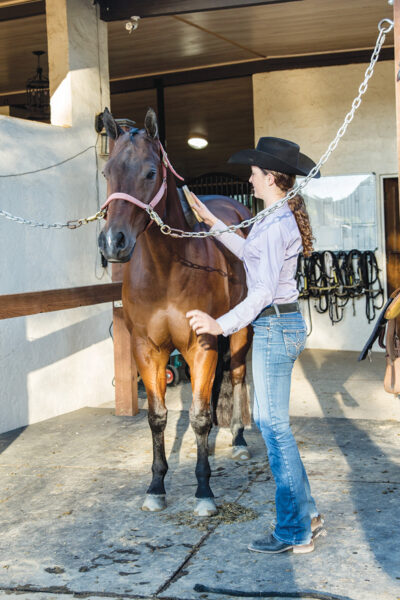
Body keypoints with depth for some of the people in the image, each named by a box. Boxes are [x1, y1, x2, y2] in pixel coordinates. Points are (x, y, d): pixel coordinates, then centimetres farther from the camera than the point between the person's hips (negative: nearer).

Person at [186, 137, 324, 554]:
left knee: (273, 425, -3)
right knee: (272, 422, 17)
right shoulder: (283, 218, 12)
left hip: (274, 327, -10)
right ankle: (306, 515, 25)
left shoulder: (274, 223, -19)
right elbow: (250, 253, 27)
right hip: (285, 324, 10)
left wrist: (221, 325, -30)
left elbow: (263, 291, -24)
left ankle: (295, 533, 7)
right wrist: (211, 221, 29)